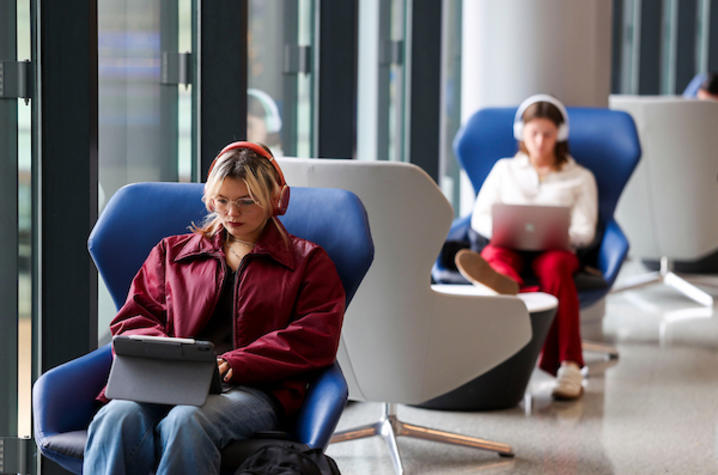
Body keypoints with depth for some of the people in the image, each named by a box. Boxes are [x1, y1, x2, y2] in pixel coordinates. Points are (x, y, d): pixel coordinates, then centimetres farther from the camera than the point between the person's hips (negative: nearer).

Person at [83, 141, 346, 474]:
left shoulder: (309, 262, 20)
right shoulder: (172, 251, 30)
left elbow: (316, 338, 5)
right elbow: (132, 319, 22)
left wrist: (232, 364, -9)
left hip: (252, 388, -2)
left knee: (185, 421, -40)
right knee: (117, 417, -35)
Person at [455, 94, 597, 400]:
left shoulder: (579, 178, 23)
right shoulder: (505, 169, 28)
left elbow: (584, 231, 10)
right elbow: (480, 217, 16)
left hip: (555, 249, -1)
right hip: (510, 247, 2)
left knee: (555, 266, -39)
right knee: (496, 254, -37)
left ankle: (569, 365, -50)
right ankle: (505, 285, -79)